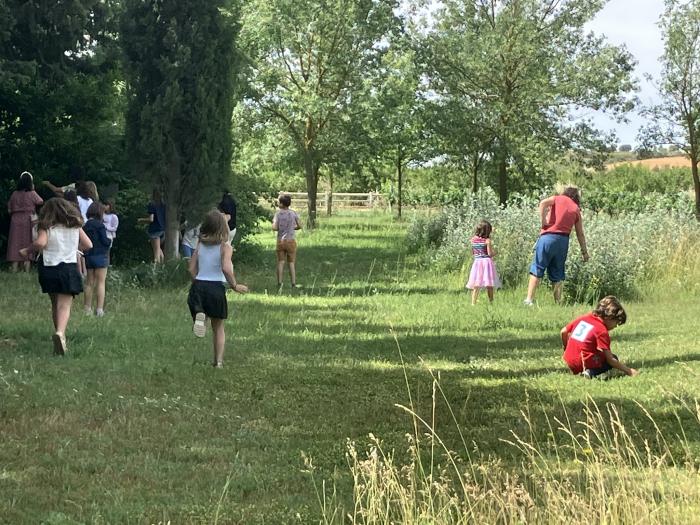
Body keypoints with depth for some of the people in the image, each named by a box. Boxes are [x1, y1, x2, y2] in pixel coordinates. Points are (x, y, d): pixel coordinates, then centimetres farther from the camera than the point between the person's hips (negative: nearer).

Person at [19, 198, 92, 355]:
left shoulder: (47, 227, -2)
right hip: (69, 268, 0)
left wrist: (27, 250, -1)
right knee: (65, 306, -8)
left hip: (48, 268, 0)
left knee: (55, 304, 17)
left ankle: (59, 334, 21)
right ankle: (60, 333, -32)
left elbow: (40, 243, -19)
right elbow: (88, 245, 9)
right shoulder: (75, 227, 7)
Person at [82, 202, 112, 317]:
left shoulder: (85, 226, 7)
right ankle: (99, 309, -7)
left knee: (89, 283, 12)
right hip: (100, 256, -6)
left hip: (88, 256, 6)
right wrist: (110, 241, 7)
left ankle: (87, 308, 15)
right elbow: (105, 241, -14)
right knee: (101, 282, -2)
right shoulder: (99, 225, -13)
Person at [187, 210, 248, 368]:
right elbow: (226, 268, -21)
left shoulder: (200, 244, 6)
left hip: (198, 285, 2)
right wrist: (234, 286, -8)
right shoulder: (225, 247, -7)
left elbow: (192, 269, 5)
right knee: (218, 327, 15)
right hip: (216, 288, -2)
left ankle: (199, 315, -22)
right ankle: (218, 361, 12)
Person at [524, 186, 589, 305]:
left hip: (548, 236, -2)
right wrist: (584, 251, 24)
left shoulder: (558, 199, 11)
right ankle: (558, 302, 6)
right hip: (563, 241, 3)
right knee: (557, 273, 11)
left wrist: (543, 222, -5)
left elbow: (543, 203, -11)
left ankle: (529, 300, -9)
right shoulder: (576, 209, 16)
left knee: (537, 270, -1)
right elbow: (580, 234, 18)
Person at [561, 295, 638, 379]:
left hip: (570, 363, 8)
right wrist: (628, 371, -3)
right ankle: (592, 372, -12)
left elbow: (563, 332, 15)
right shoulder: (602, 331, -11)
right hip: (584, 364, -7)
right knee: (614, 358, 10)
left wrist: (566, 349, 31)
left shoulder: (582, 318, 9)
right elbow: (610, 360, -10)